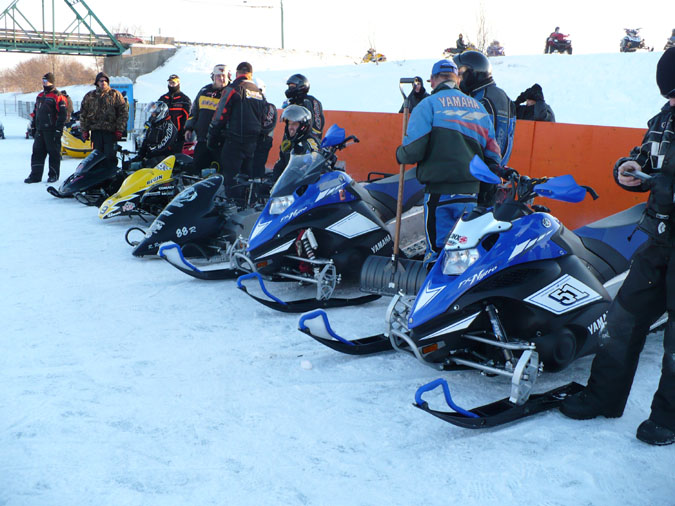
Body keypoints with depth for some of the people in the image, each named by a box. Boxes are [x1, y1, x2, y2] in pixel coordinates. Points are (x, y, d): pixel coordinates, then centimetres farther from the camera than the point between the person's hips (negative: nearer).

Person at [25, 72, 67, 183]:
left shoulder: (57, 96, -7)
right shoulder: (40, 96, 18)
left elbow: (62, 114, -12)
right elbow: (35, 113, 25)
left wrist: (58, 130, -17)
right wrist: (33, 127, 19)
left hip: (52, 131, -8)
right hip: (39, 130, 8)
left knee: (54, 152, 0)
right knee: (37, 152, 6)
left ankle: (54, 174, 10)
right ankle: (35, 175, 9)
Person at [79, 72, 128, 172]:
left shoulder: (115, 95, 5)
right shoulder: (89, 96, 13)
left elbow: (123, 113, 3)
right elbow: (83, 114, 16)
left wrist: (119, 129, -5)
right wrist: (84, 130, 8)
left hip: (111, 131, -3)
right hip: (96, 131, 3)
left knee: (110, 156, -7)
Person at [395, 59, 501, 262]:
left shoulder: (428, 105, -4)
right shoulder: (478, 106, 14)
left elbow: (413, 151, -11)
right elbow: (492, 151, 13)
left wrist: (400, 154, 10)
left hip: (441, 190, -5)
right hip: (472, 190, 5)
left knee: (437, 249, 0)